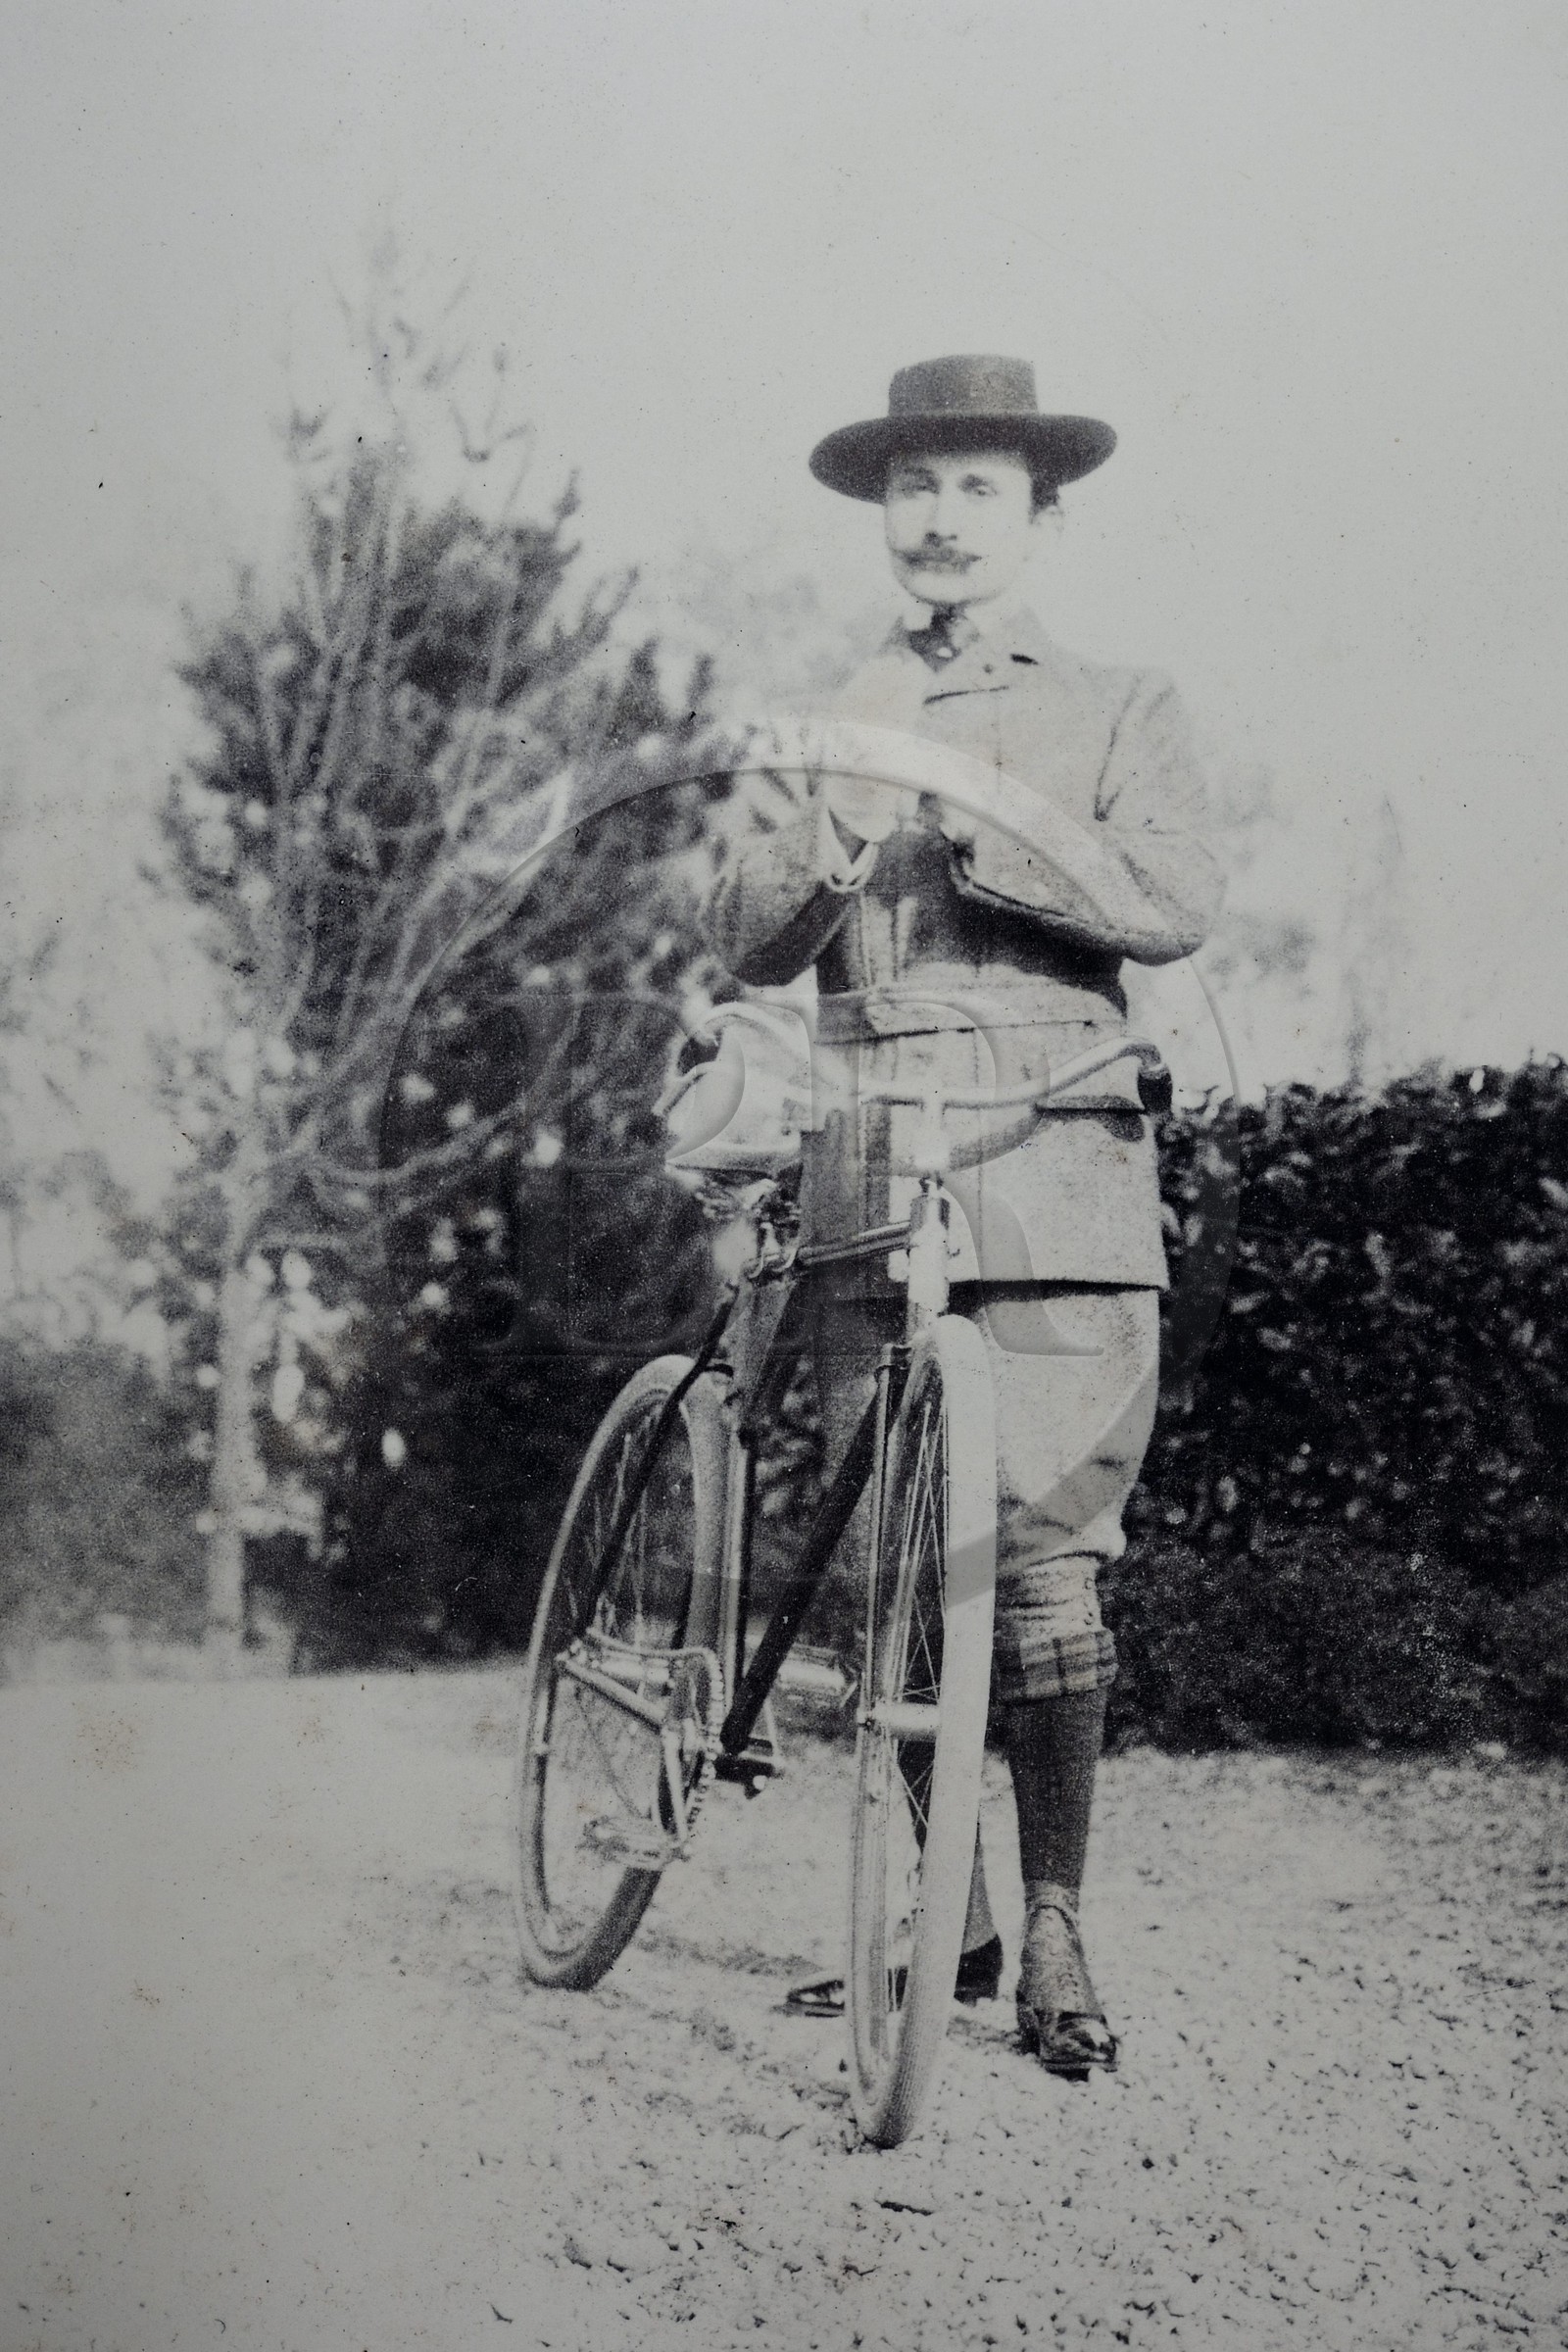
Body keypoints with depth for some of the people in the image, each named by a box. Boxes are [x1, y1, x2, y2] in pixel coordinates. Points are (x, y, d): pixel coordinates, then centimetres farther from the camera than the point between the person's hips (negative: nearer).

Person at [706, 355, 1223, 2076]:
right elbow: (745, 944, 9)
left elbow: (1174, 903, -5)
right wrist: (818, 851, -11)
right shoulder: (830, 726, 20)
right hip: (871, 1186, 3)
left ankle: (1055, 1935, 1)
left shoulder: (1119, 709, 12)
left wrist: (981, 828, -14)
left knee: (1041, 1559, -8)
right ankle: (938, 1920, 14)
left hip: (1055, 1180, -3)